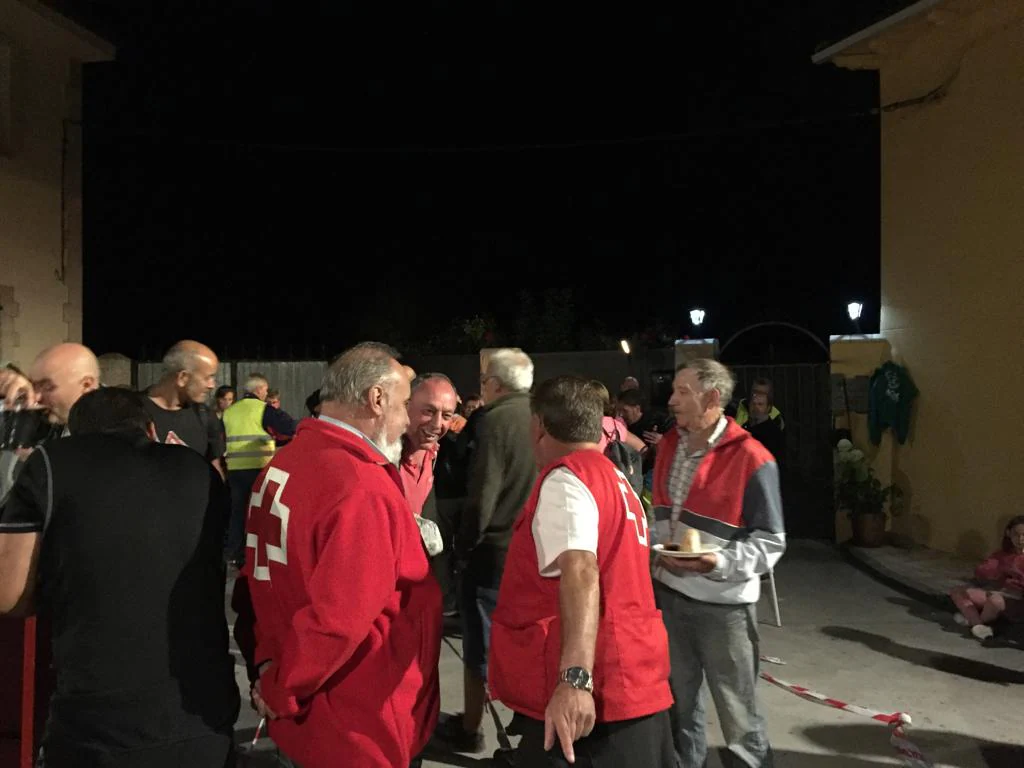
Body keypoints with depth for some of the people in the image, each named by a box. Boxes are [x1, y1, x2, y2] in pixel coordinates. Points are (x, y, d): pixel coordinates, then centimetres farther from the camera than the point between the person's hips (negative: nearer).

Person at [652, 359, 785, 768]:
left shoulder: (752, 459, -16)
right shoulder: (669, 445, 5)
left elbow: (771, 541, -13)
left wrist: (720, 562, -27)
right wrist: (650, 564, 13)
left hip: (722, 603, -6)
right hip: (667, 594, 6)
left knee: (737, 710, 7)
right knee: (677, 701, 20)